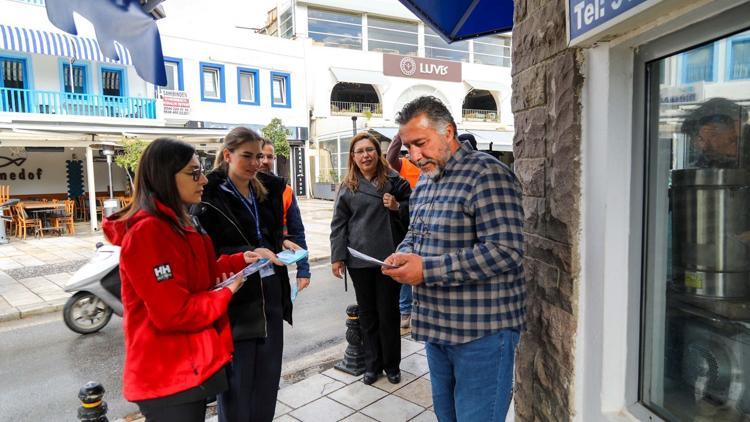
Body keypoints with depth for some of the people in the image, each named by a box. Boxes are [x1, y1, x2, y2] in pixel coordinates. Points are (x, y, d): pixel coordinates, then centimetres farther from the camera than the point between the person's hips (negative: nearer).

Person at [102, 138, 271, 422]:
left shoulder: (176, 224, 9)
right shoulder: (148, 232, -24)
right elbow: (174, 313, -26)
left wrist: (241, 260, 0)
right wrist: (226, 293, -12)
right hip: (168, 376, -10)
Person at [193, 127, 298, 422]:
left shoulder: (268, 189, 9)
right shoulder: (210, 196, -10)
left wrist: (282, 243, 5)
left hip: (271, 292, 6)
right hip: (235, 297, -6)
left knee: (269, 374, 16)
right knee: (237, 381, 6)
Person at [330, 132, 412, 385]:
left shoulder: (394, 181, 2)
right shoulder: (347, 187, 6)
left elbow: (412, 211, 9)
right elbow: (338, 224, 6)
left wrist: (397, 207, -12)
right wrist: (337, 257, 1)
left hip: (388, 257, -1)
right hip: (359, 259, 1)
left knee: (388, 313, 8)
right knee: (367, 314, 11)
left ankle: (392, 364, 25)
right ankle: (372, 364, 27)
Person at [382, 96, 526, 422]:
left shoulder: (487, 175, -17)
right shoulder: (425, 180, 11)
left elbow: (505, 252, -26)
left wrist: (427, 269, -26)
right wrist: (403, 255, -2)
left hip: (481, 330, -8)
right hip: (437, 324, 9)